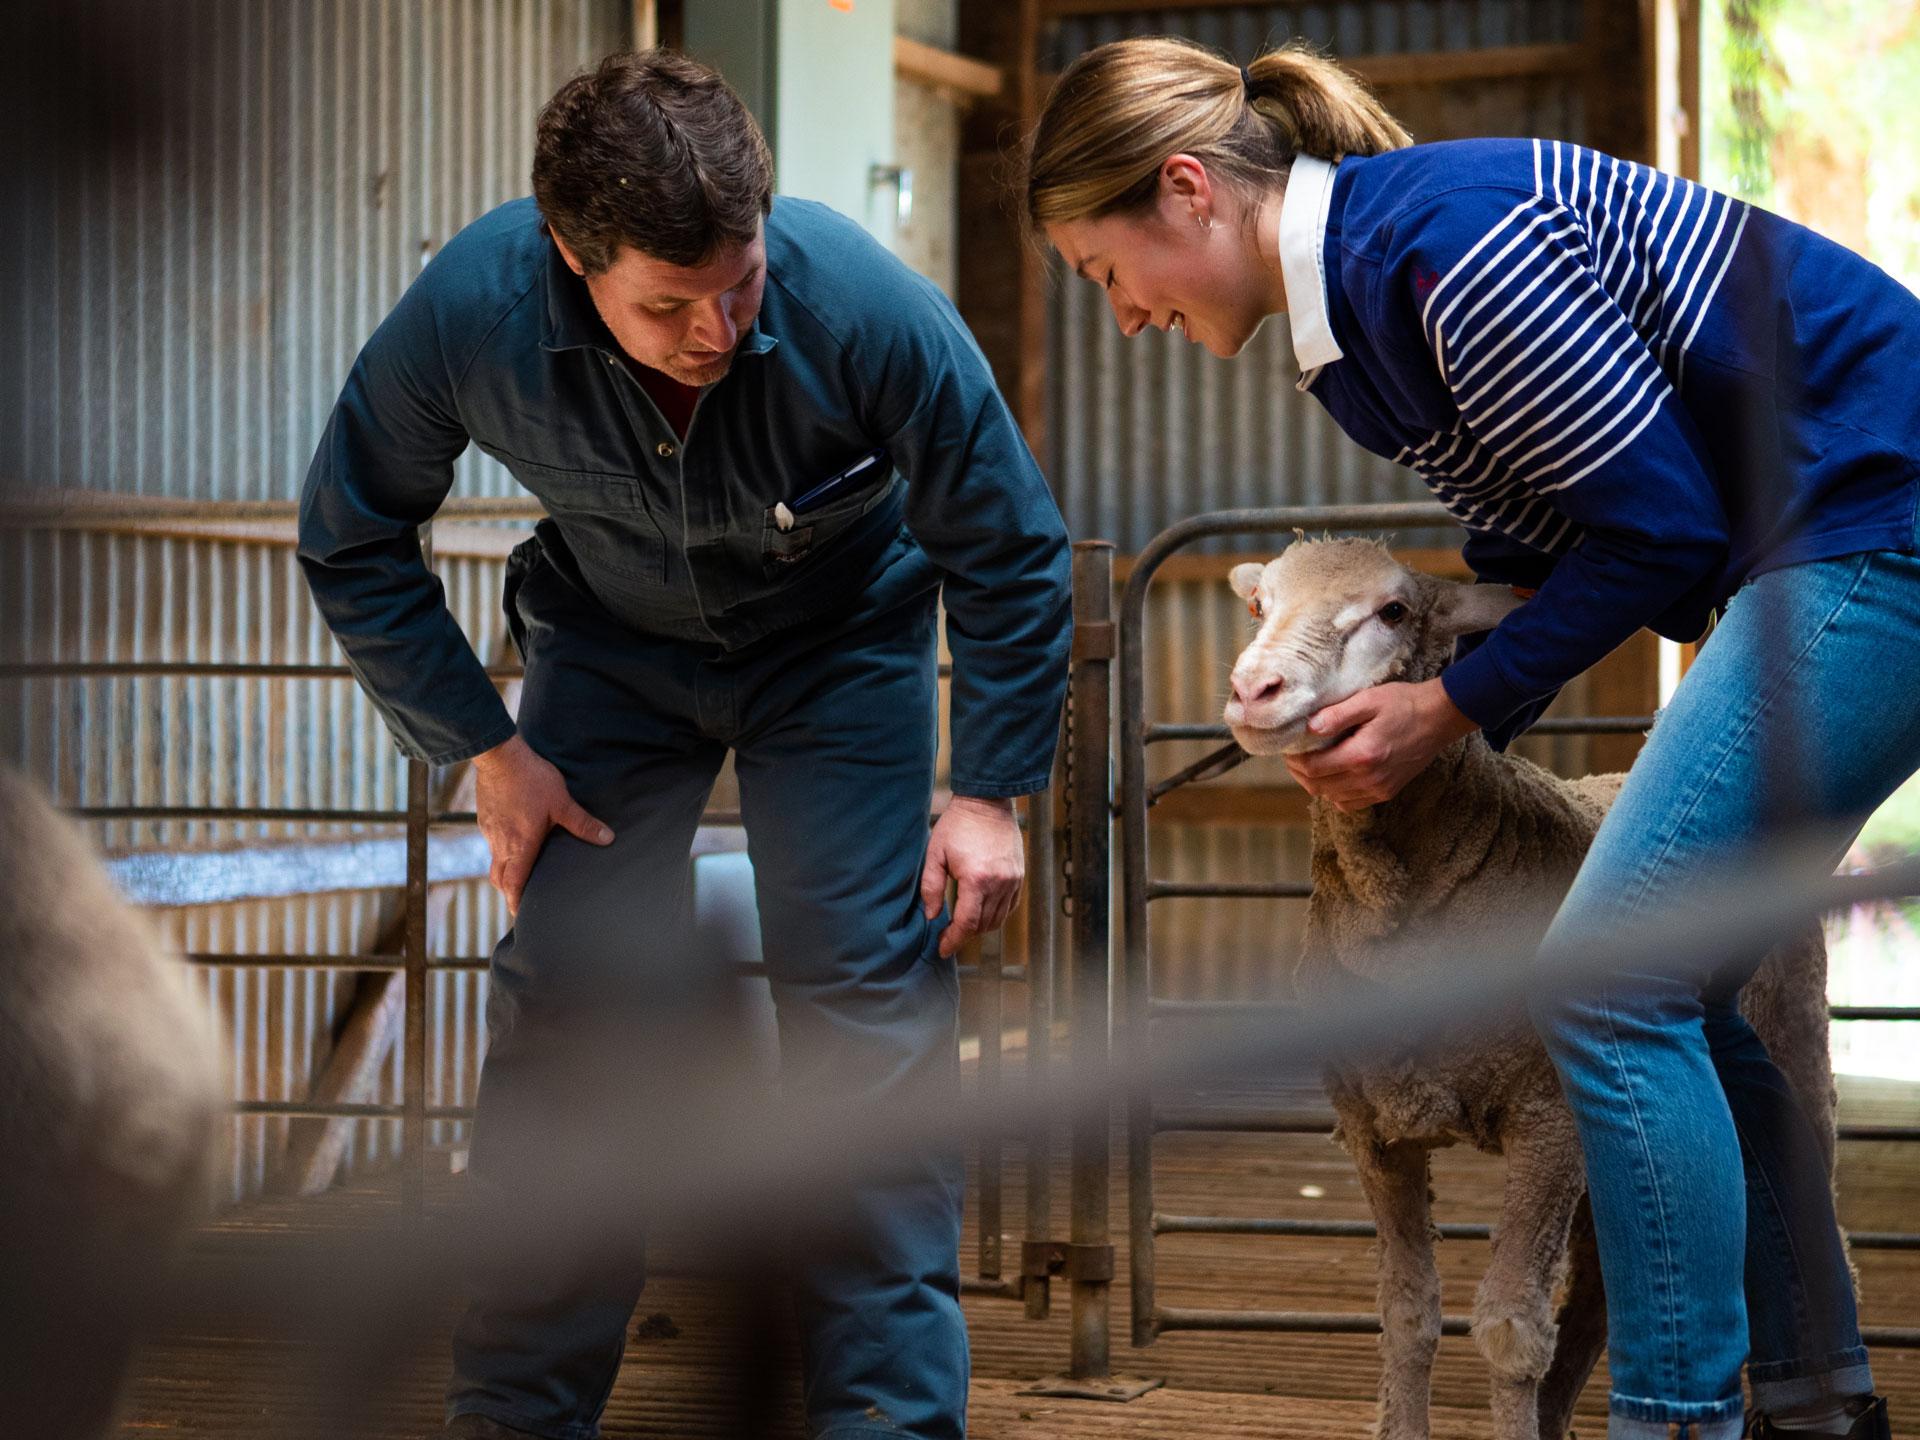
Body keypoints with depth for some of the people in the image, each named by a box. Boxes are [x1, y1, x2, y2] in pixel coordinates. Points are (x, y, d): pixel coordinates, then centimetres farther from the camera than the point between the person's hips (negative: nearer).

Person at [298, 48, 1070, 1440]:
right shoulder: (467, 311, -30)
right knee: (563, 989, -5)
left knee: (868, 987, -12)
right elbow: (354, 543, -10)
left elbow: (1010, 556, -16)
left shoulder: (870, 309, -34)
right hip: (610, 638, 2)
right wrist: (485, 750, -11)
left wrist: (993, 792, -15)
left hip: (841, 642, -1)